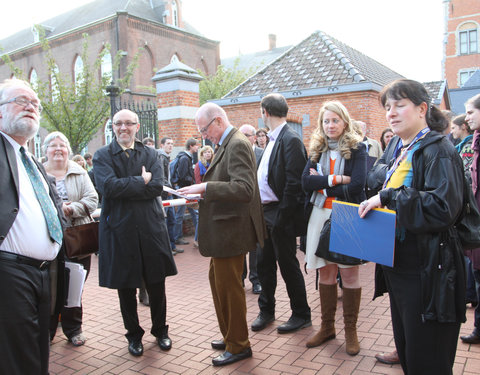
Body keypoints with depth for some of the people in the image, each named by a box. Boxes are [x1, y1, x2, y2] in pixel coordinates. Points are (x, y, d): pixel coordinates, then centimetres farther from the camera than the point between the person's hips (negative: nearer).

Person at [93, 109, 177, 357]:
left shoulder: (150, 154, 7)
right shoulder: (102, 156, 2)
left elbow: (157, 186, -8)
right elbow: (108, 186, -16)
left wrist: (125, 188, -13)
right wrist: (141, 181, -10)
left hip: (150, 226, 1)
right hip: (119, 229, -1)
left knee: (156, 285, 10)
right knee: (126, 288, 11)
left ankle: (160, 330, 32)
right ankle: (134, 335, 31)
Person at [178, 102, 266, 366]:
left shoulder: (237, 145, -18)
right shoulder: (227, 144, 12)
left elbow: (244, 189, -28)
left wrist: (205, 188, -26)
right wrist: (203, 190, 6)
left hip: (230, 231, -10)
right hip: (223, 230, 10)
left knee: (228, 287, 2)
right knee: (217, 280, 20)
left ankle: (238, 346, 21)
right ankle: (229, 335, 37)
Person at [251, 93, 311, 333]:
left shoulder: (290, 140, -17)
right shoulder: (274, 139, 12)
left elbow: (294, 183, -21)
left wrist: (281, 217, -20)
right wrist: (260, 210, 11)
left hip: (280, 215, -9)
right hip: (265, 212, 9)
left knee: (288, 265, 5)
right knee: (264, 264, 16)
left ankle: (301, 315, 23)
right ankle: (266, 311, 32)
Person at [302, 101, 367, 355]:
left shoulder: (357, 148, -2)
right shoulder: (317, 150, 10)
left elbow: (356, 185, -15)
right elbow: (305, 182, -4)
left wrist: (321, 183, -8)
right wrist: (335, 179, -15)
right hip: (320, 215, 4)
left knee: (349, 274, 2)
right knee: (325, 272, 11)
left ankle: (350, 330, 18)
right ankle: (327, 327, 25)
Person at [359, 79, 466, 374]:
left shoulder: (438, 150, -13)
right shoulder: (400, 151, 13)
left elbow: (442, 208, -25)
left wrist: (387, 197, -23)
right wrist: (376, 203, 4)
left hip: (427, 271, -9)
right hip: (400, 264, 9)